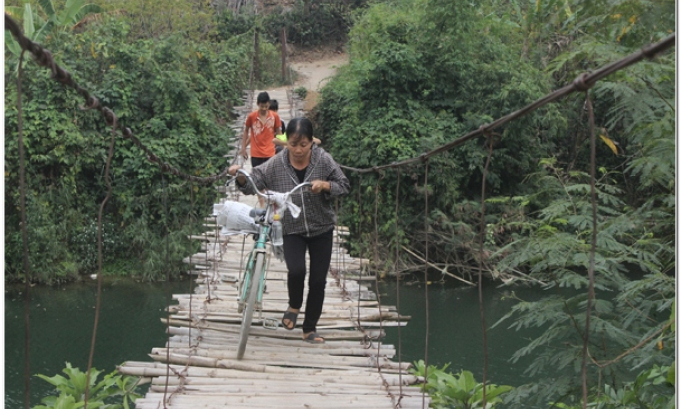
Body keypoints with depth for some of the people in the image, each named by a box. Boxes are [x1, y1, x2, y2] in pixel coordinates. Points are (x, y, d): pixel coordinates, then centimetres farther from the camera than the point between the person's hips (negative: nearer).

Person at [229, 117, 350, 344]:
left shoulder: (323, 160, -11)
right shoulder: (276, 164, -10)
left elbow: (344, 186, -5)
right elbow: (254, 183, -8)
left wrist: (326, 185, -25)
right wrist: (241, 176, -29)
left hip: (321, 230, 1)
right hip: (292, 230, -1)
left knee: (318, 281, 2)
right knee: (296, 270, -23)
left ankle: (310, 329, 20)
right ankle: (294, 306, 10)